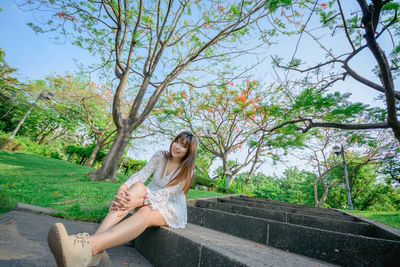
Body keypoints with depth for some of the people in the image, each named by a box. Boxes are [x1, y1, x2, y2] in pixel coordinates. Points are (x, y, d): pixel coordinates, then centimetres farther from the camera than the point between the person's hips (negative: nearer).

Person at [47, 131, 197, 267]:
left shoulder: (187, 170, -12)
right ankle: (96, 244, -45)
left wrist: (140, 201, -39)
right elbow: (141, 174, -14)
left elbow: (166, 193, -23)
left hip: (172, 210, -3)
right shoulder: (160, 156, 0)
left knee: (145, 213, -39)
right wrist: (123, 188, -34)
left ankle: (90, 247, -54)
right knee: (138, 187, -32)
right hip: (151, 198, 3)